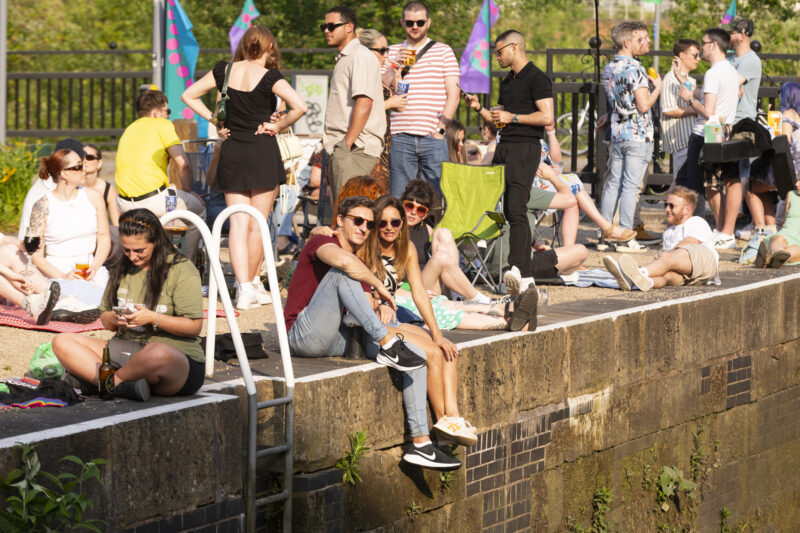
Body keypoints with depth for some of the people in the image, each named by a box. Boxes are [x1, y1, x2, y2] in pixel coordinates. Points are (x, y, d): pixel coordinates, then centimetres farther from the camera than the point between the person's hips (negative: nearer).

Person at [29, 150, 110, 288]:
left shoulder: (93, 197, 8)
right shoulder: (43, 206, -2)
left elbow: (104, 239, 9)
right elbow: (36, 256, -3)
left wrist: (94, 268, -10)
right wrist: (63, 277, -17)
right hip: (55, 271, -3)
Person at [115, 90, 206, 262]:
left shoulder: (129, 130, 20)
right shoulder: (162, 125, 0)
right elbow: (183, 164, -7)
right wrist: (186, 190, 11)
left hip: (125, 205, 7)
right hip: (154, 201, -7)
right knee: (198, 207, 18)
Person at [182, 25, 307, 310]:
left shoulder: (224, 70, 3)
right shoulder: (268, 77, -10)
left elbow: (188, 95, 10)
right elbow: (300, 106, -22)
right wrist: (278, 126, -7)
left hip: (231, 152, 3)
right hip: (262, 150, -3)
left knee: (238, 223, 3)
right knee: (258, 223, 8)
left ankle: (244, 287, -8)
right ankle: (254, 283, 14)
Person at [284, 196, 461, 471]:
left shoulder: (360, 268, 24)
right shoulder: (320, 243, -2)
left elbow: (369, 313, 18)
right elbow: (344, 260, -27)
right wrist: (379, 286, -15)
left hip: (337, 341, 8)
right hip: (303, 334, -8)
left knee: (418, 356, -3)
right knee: (341, 273, -29)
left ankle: (420, 443, -8)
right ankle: (388, 344, -29)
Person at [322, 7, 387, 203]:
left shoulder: (361, 56, -9)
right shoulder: (343, 59, 23)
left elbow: (363, 105, -19)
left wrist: (347, 143, -20)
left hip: (354, 149, -10)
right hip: (341, 148, 10)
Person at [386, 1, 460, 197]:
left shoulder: (443, 51, 11)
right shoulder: (392, 52, 15)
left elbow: (453, 94, 5)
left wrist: (441, 128, -6)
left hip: (433, 137, -1)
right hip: (400, 137, 1)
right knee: (398, 198, 0)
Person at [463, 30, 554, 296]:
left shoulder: (536, 78, -6)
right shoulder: (507, 82, 21)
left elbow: (546, 117, -15)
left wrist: (512, 117, -11)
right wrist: (479, 108, 11)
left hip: (525, 147, -9)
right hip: (504, 146, 9)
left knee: (516, 208, -20)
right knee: (508, 211, 6)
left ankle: (517, 268, -29)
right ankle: (526, 273, 10)